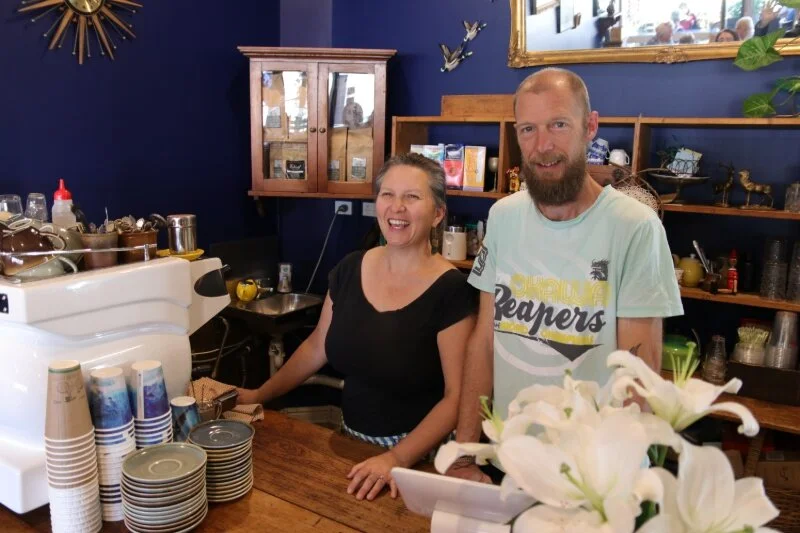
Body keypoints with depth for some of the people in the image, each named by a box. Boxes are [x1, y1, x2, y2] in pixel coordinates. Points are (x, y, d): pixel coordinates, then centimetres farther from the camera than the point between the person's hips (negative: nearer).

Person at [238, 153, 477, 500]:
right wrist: (259, 395, 13)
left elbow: (457, 396, -16)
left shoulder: (451, 290, -16)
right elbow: (317, 346, 12)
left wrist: (398, 458, -25)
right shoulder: (350, 270, -1)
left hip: (422, 457, -4)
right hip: (352, 442, 4)